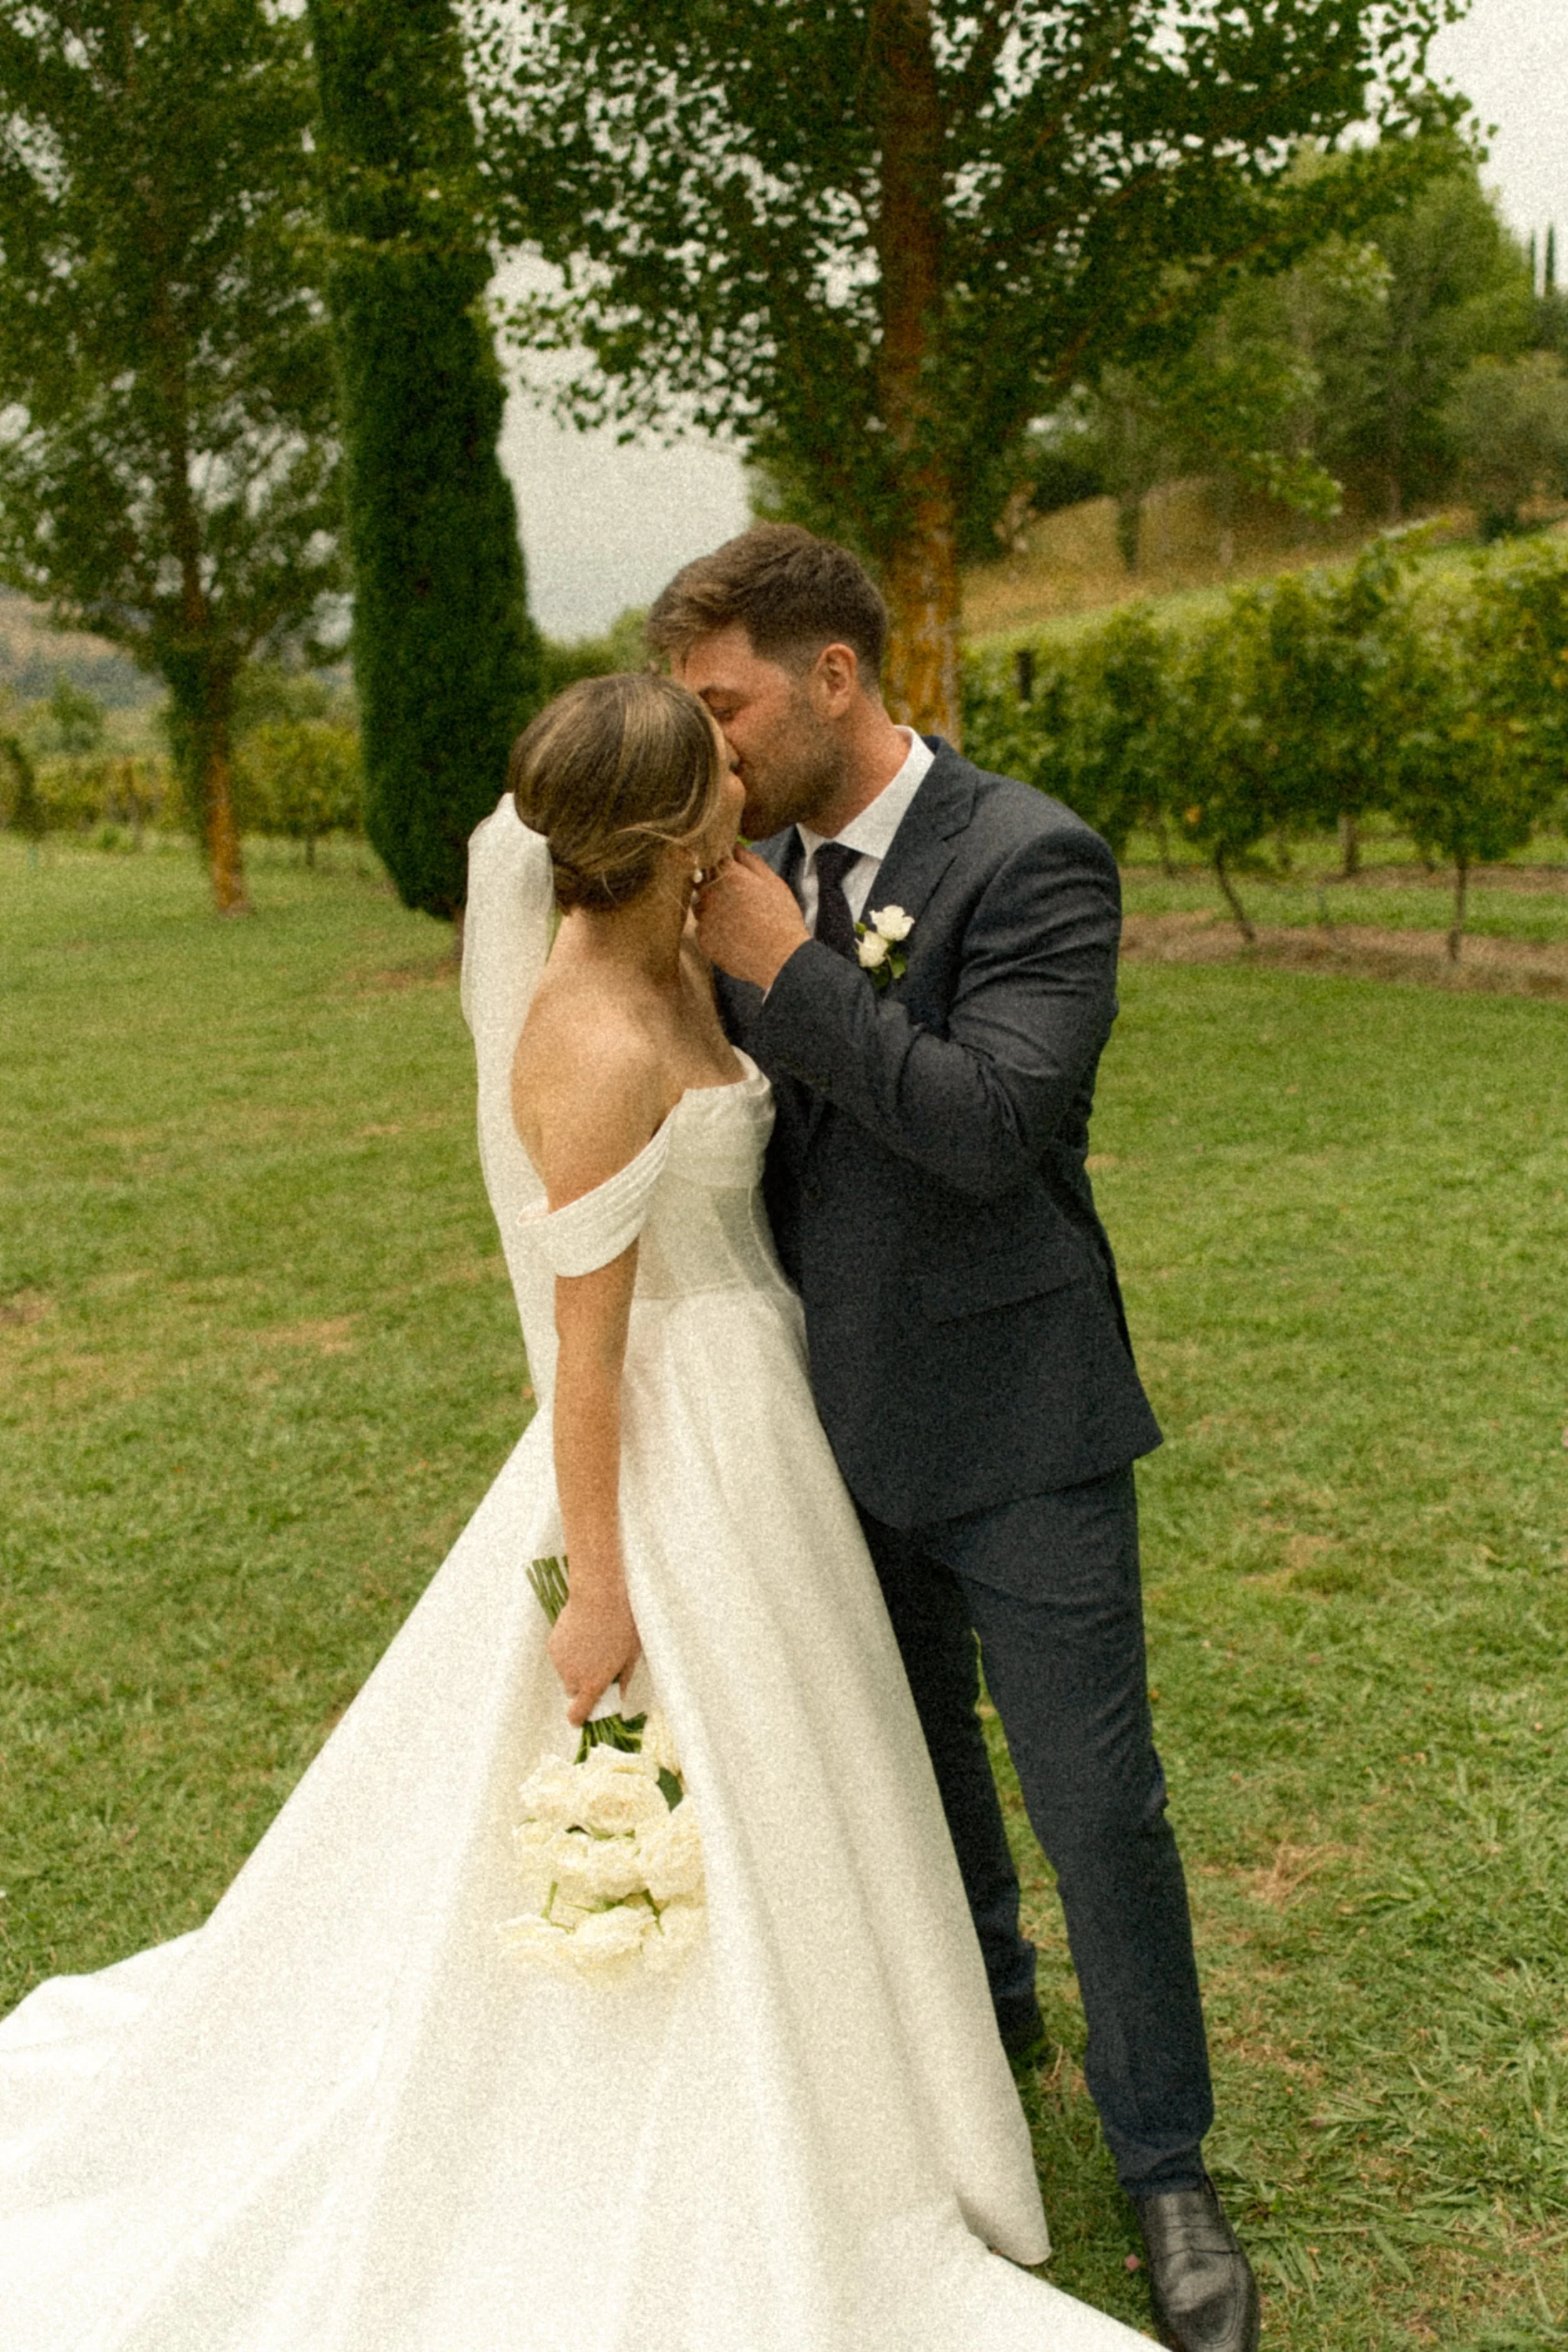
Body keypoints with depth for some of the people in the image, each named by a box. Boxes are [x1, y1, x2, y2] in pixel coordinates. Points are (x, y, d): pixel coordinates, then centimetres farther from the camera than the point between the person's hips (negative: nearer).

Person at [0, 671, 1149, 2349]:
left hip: (743, 1424, 9)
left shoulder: (665, 954, -2)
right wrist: (599, 1586, -16)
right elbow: (587, 1344, -22)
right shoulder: (598, 1048, -27)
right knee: (707, 1843, 9)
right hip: (676, 1462, -9)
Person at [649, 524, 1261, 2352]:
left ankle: (1166, 2171, 25)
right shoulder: (761, 869, 2)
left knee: (1097, 1807, 4)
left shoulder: (1031, 861, -17)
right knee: (915, 1755, 24)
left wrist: (789, 969, -25)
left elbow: (996, 1120, -28)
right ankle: (980, 2007, 50)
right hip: (844, 1420, 6)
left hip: (1012, 1429, -6)